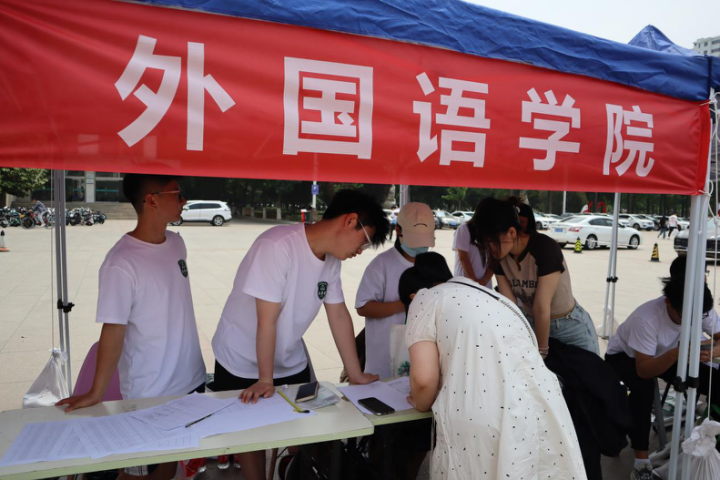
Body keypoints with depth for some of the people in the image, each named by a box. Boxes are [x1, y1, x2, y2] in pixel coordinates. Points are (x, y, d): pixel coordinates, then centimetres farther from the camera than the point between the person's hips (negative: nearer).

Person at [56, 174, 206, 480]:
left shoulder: (176, 243, 1)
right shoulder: (121, 264, -22)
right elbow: (113, 331, -19)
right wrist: (96, 393, -14)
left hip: (192, 380, 6)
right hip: (150, 395, -6)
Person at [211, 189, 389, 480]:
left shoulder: (332, 258, -6)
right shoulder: (277, 246, -30)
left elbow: (339, 315, -1)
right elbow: (267, 320, -26)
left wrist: (356, 375, 2)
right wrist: (265, 379, -19)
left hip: (291, 363, 6)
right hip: (242, 363, -6)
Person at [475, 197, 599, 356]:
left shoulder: (546, 248, -31)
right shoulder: (500, 256, -13)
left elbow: (541, 308, -28)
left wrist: (542, 350, -23)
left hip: (570, 328, -4)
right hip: (530, 323, 5)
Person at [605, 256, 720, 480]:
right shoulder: (646, 317, -38)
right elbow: (644, 371, -35)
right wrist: (675, 354, -52)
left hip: (667, 355, 5)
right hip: (624, 356, -5)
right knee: (644, 386, -36)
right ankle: (641, 460, -23)